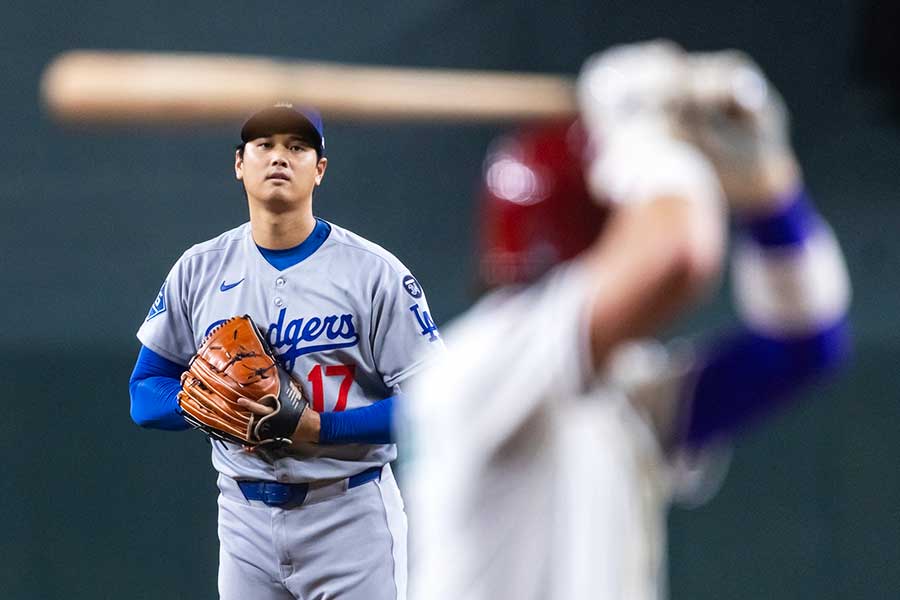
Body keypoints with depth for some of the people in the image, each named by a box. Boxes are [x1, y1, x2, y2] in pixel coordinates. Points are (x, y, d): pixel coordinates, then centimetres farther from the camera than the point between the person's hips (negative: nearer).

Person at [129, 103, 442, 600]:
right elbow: (147, 392, 8)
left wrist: (319, 427, -20)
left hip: (349, 516, -3)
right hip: (244, 517, 4)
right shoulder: (197, 270, 6)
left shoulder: (374, 272, -6)